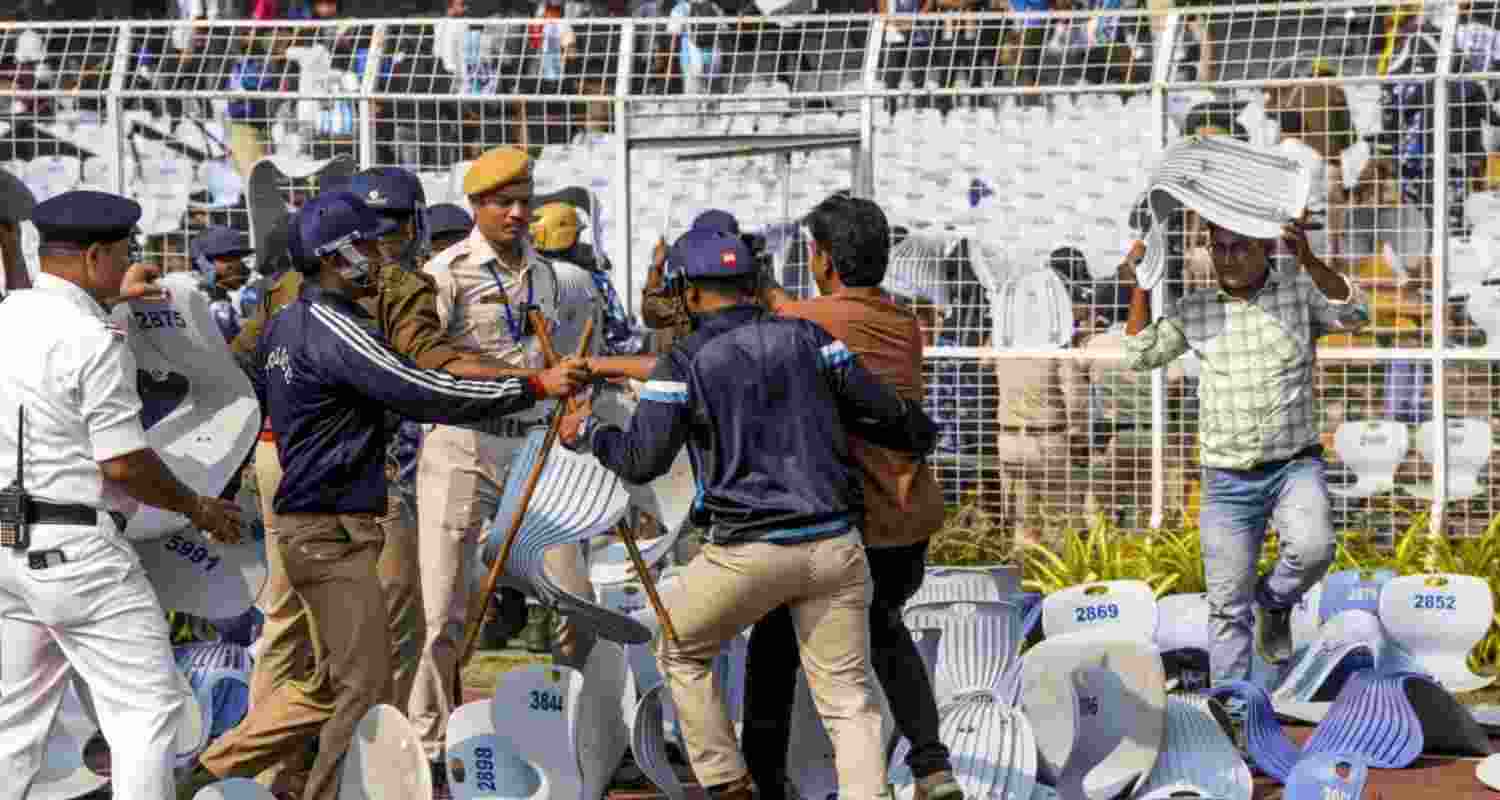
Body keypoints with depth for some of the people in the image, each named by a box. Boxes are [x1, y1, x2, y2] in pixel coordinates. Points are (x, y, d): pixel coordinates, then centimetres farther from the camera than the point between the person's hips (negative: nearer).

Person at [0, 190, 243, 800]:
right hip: (74, 544, -8)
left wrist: (108, 296, 47)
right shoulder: (96, 341, -16)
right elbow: (124, 464, -16)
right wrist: (198, 508, 0)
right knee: (149, 706, -2)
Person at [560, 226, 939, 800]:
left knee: (680, 652, 22)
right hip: (836, 545, 3)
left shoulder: (683, 363, -2)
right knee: (849, 698, 6)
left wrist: (588, 433, 16)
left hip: (749, 552, -3)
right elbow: (883, 412, 10)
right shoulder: (808, 338, 8)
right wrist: (922, 435, 32)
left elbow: (641, 462, -3)